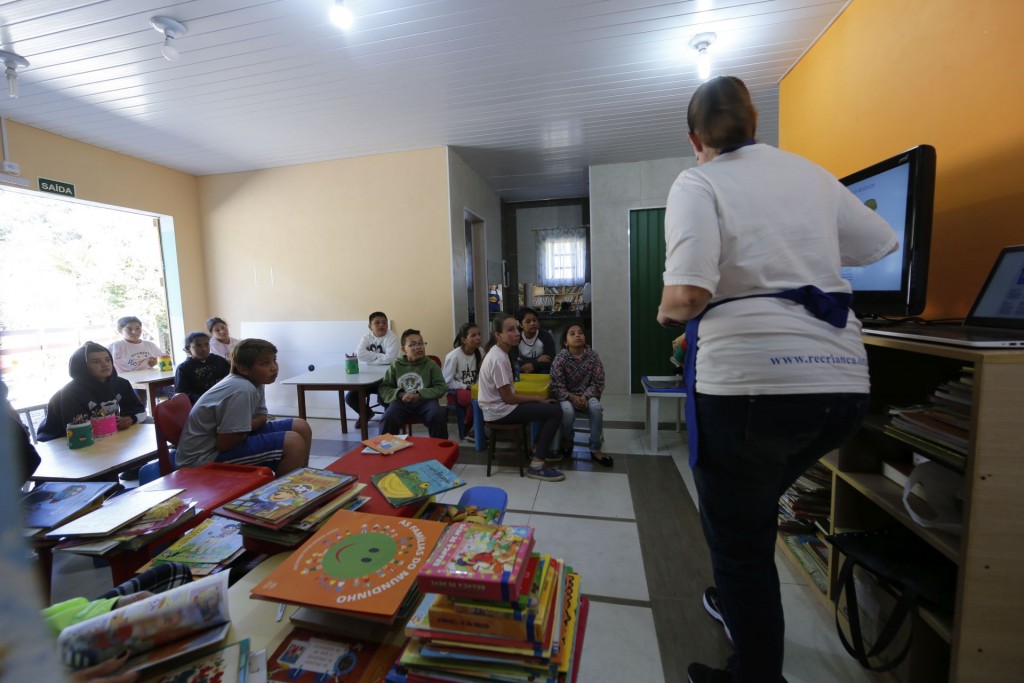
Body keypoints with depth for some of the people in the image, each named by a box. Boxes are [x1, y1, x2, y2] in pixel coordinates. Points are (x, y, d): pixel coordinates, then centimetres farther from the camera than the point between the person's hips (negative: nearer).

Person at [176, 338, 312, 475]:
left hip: (230, 438, 9)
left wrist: (249, 424, -13)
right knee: (294, 443, -23)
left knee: (301, 427, 5)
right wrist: (254, 424, -8)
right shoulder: (242, 390, -28)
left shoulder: (255, 382, -2)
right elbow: (224, 444, -25)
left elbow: (262, 417, 8)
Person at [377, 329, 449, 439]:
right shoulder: (396, 365, 11)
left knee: (438, 416, -30)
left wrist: (419, 395, -13)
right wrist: (400, 395, -12)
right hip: (401, 402, 1)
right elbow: (383, 388, 8)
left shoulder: (431, 364, 7)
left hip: (425, 401, -1)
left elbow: (441, 388, 1)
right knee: (387, 419, -28)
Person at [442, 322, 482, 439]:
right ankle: (468, 430, -7)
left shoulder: (479, 352, -1)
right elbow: (447, 381, -15)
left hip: (471, 388, 5)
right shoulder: (454, 356, -17)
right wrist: (466, 387, -19)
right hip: (455, 390, -5)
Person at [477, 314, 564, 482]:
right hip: (498, 411, -10)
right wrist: (537, 398, -8)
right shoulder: (499, 359, -23)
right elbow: (508, 398, -20)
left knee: (550, 405, 15)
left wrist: (537, 398, 5)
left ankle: (539, 448, 28)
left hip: (499, 405, 10)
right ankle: (536, 465, -7)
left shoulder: (498, 353, 7)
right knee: (555, 412, -11)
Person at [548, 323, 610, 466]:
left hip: (588, 395, 2)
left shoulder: (593, 356, -6)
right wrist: (572, 397, -27)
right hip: (567, 396, -2)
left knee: (596, 408, -30)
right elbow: (556, 386, -13)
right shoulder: (560, 358, -12)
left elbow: (598, 382, -6)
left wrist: (585, 396, -21)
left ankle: (595, 450, -14)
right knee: (567, 411, -34)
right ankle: (567, 441, 1)